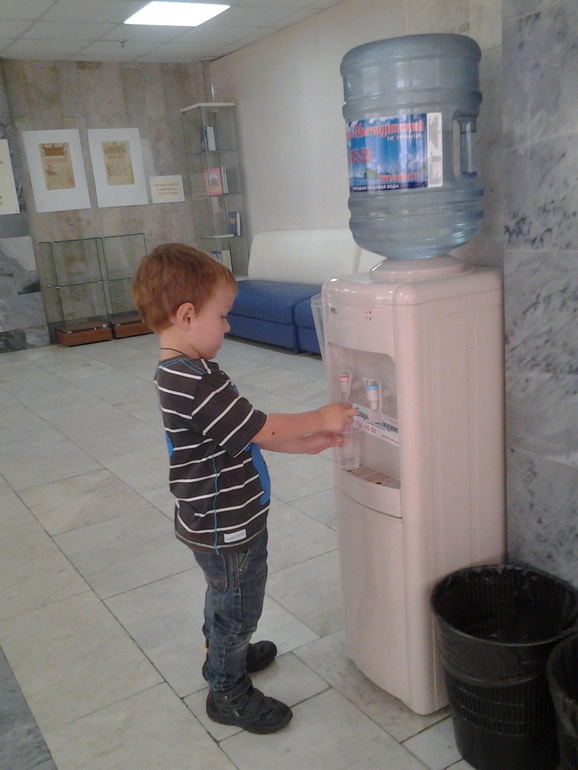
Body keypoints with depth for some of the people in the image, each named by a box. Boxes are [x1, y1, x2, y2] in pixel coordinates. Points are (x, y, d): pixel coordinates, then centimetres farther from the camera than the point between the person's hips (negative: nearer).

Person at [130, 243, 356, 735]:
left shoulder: (181, 374, 2)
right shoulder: (198, 384, -32)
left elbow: (246, 434, 6)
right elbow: (264, 429, -27)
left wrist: (305, 443, 2)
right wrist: (320, 420, -12)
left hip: (220, 523, 10)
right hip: (226, 529, -10)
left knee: (225, 598, 31)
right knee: (237, 607, 12)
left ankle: (224, 653, 54)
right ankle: (228, 692, 34)